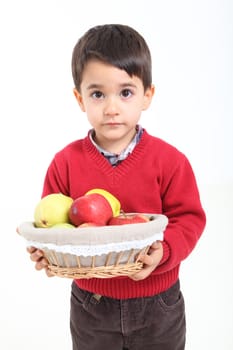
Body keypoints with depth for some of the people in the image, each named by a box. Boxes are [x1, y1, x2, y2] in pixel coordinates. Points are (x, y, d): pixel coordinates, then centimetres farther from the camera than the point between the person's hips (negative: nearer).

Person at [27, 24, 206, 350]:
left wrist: (163, 251, -28)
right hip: (90, 306, 1)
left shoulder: (169, 160, -12)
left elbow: (188, 218, -10)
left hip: (156, 307, -1)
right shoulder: (66, 162, -8)